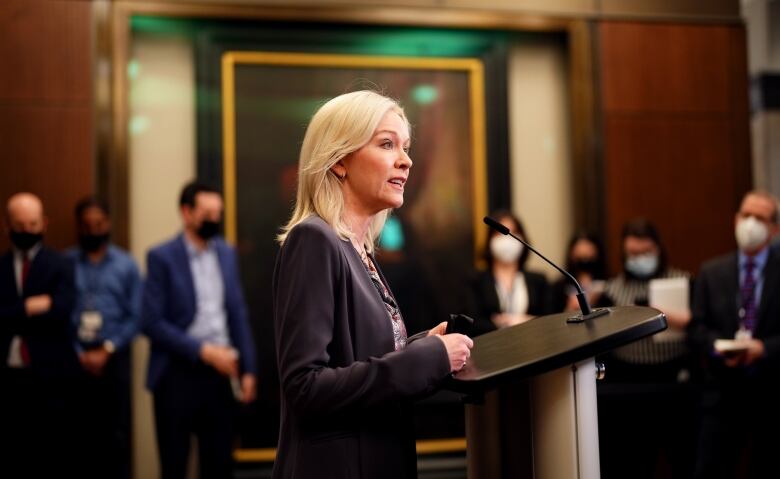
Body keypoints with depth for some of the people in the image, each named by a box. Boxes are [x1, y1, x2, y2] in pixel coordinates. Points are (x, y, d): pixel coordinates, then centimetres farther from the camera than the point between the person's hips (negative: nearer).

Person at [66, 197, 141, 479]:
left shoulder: (126, 265, 6)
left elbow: (135, 317, 2)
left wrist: (107, 350, -7)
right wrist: (79, 354, -6)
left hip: (113, 358, 0)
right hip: (74, 359, 0)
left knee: (116, 436, 1)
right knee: (80, 435, 2)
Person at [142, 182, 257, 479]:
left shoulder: (227, 253, 9)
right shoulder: (162, 257, -6)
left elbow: (238, 315, 11)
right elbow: (152, 322, -12)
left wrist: (248, 368, 5)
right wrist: (204, 351, -15)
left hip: (220, 372, 4)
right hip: (178, 376, -4)